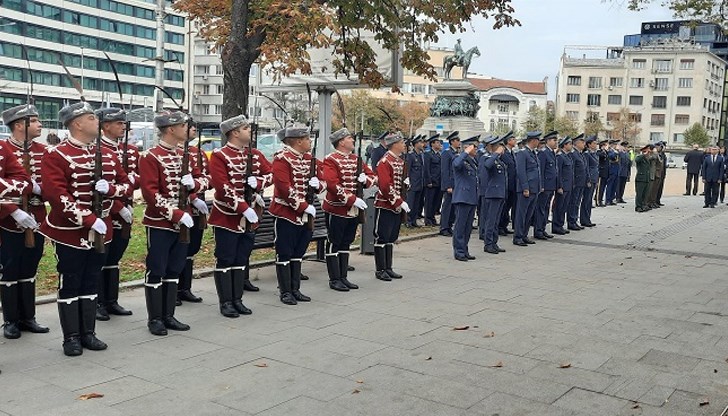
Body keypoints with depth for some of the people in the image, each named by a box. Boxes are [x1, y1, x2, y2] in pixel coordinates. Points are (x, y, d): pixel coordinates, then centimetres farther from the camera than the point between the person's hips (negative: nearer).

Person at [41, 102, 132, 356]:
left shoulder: (107, 154, 8)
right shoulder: (56, 155, -11)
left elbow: (127, 187, 10)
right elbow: (56, 195, -21)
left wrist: (110, 188, -13)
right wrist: (90, 220, -25)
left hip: (101, 232, 6)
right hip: (70, 233, -6)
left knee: (91, 284, 13)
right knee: (70, 285, 4)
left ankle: (88, 333, 23)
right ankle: (71, 338, 15)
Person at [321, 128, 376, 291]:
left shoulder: (356, 159, 13)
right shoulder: (331, 160, -12)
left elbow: (372, 176, 17)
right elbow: (333, 184, -23)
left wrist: (366, 179, -8)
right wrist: (353, 199, -25)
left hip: (353, 210, 8)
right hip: (336, 209, -8)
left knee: (346, 244, 14)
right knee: (334, 244, 2)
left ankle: (343, 277, 22)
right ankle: (334, 279, 8)